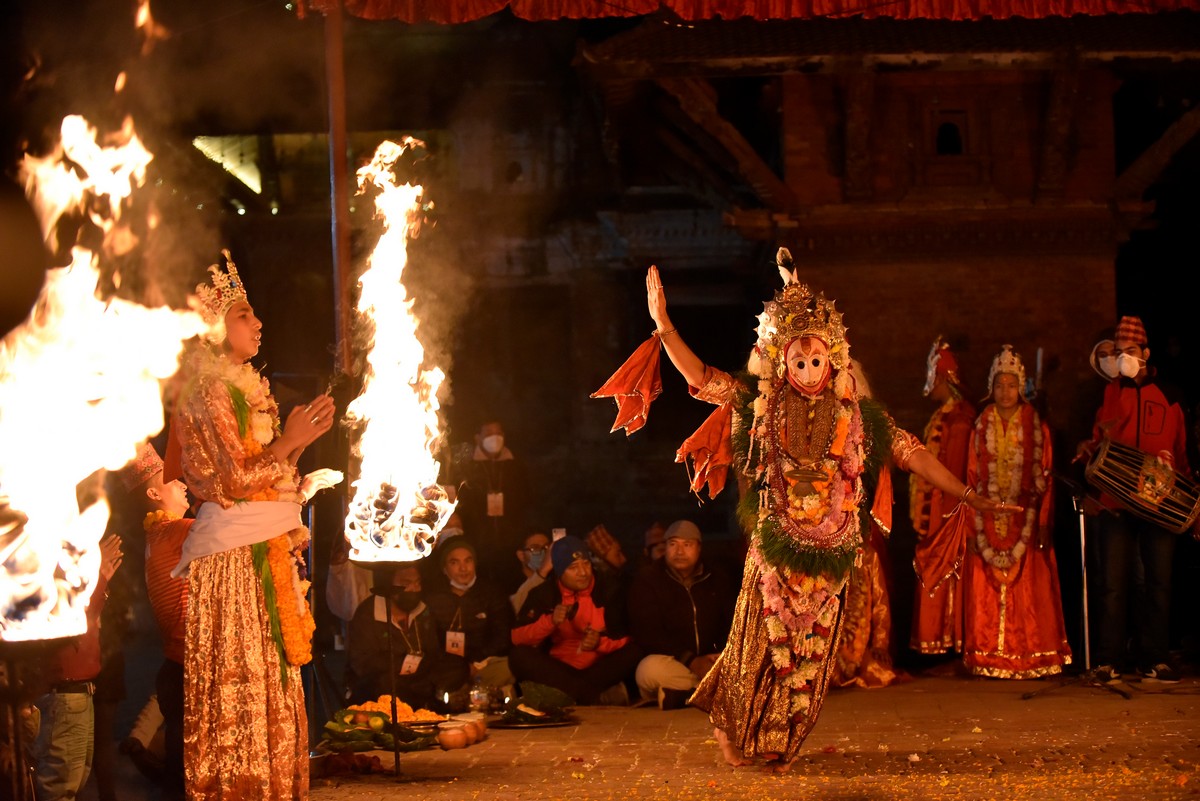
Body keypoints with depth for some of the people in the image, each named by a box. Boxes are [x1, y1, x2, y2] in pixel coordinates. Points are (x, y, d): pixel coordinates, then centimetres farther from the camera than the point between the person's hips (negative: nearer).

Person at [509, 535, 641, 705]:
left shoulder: (606, 592, 0)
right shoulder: (543, 594, 1)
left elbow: (624, 639, -4)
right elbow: (517, 637, -8)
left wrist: (601, 643, -25)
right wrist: (550, 621, -24)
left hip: (598, 668, 0)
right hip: (557, 670, 0)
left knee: (633, 653, -25)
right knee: (518, 655, -27)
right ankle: (598, 694, -31)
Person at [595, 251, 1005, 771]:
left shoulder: (855, 415, 2)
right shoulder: (763, 403, -1)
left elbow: (912, 454, 5)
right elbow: (702, 378, -3)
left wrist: (966, 496, 4)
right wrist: (663, 325, -12)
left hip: (830, 553, 2)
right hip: (775, 547, -2)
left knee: (810, 654, 8)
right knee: (763, 644, 6)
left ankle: (778, 746, 27)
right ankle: (735, 731, 30)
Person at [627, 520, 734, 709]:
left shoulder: (716, 580, 13)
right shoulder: (647, 579, 1)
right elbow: (647, 634, -10)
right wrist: (690, 661, -21)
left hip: (709, 663, 3)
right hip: (670, 662, -3)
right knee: (650, 668, -38)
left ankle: (678, 695, -22)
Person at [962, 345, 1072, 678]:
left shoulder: (1037, 427, 5)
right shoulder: (981, 428, 9)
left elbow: (1044, 479, 2)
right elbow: (973, 478, 6)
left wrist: (1041, 526, -6)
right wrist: (973, 528, -2)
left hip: (1025, 522, -1)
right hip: (989, 523, 1)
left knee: (1028, 591, -4)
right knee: (986, 591, -2)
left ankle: (1029, 656, 2)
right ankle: (990, 656, 3)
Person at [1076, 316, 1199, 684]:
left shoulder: (1169, 396, 9)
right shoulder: (1110, 393, 11)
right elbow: (1099, 441, 15)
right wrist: (1088, 449, -10)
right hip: (1116, 503, 0)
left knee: (1159, 581, 1)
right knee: (1114, 583, -4)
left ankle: (1154, 660, 6)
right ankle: (1109, 661, -2)